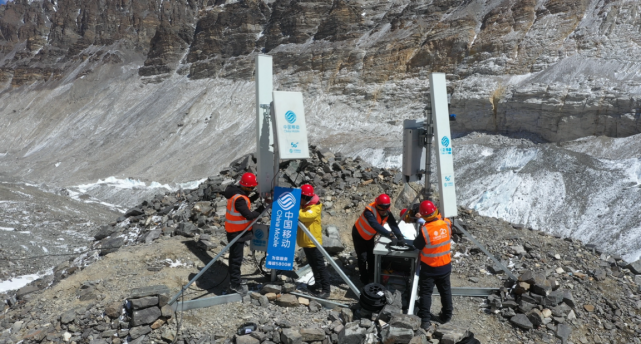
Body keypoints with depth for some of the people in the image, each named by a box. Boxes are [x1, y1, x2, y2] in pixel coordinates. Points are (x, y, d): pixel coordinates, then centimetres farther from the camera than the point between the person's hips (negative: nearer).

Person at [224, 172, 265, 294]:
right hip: (237, 232, -10)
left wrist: (257, 196, 8)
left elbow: (246, 202, 19)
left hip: (236, 230, 10)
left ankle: (235, 280, 35)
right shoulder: (239, 199, -28)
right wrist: (262, 209, -15)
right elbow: (249, 215, -27)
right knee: (236, 258, -2)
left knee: (235, 256, 21)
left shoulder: (236, 192, 2)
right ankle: (235, 284, 6)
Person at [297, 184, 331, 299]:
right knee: (313, 265, 18)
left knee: (320, 265, -7)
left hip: (313, 242, -9)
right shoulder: (302, 206, 8)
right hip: (305, 241, 9)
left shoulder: (315, 208, -19)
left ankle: (326, 289, -5)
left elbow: (304, 216, -35)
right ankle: (318, 284, 30)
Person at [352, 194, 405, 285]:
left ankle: (372, 276, 34)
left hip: (370, 236, 6)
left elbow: (393, 224, -25)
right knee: (363, 258, -3)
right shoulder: (369, 212, -40)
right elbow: (376, 226, -53)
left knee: (371, 256, 16)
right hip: (359, 235, -6)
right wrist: (389, 234, -62)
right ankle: (364, 280, 14)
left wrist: (400, 236, -42)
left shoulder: (387, 213, -19)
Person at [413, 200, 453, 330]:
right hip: (445, 265, 4)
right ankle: (447, 315, 34)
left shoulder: (425, 230, -26)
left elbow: (417, 245, -12)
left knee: (425, 292, 8)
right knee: (445, 290, 21)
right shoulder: (447, 224, -14)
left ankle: (425, 319, 7)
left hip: (429, 267, -4)